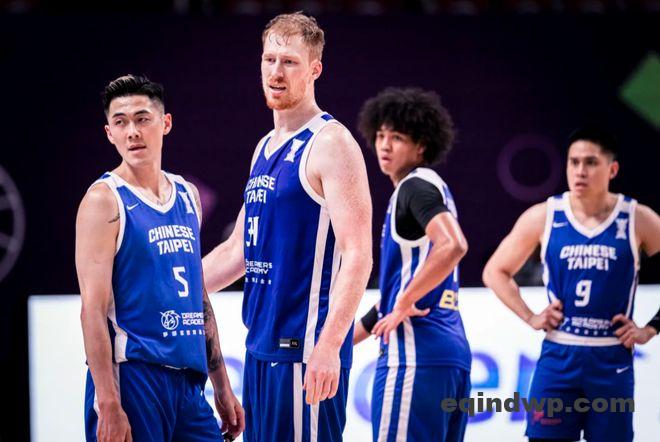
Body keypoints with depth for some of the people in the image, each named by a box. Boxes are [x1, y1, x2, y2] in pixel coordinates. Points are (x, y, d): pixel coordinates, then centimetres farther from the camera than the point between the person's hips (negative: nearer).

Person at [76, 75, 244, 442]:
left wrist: (222, 387, 18)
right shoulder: (104, 200, -6)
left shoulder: (187, 195, 14)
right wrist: (108, 404, -21)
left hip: (189, 380, 7)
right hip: (133, 375, -7)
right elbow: (94, 308, -13)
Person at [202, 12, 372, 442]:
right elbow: (238, 251, 25)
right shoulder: (266, 148, 18)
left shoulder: (330, 144, -10)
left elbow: (357, 256, -18)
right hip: (262, 344, 9)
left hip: (305, 349, -9)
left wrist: (329, 345, -27)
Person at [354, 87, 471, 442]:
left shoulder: (415, 187, -7)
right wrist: (350, 334, 30)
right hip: (452, 350, 10)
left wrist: (405, 304, -17)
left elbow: (453, 246, -26)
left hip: (415, 351, -10)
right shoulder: (433, 188, 22)